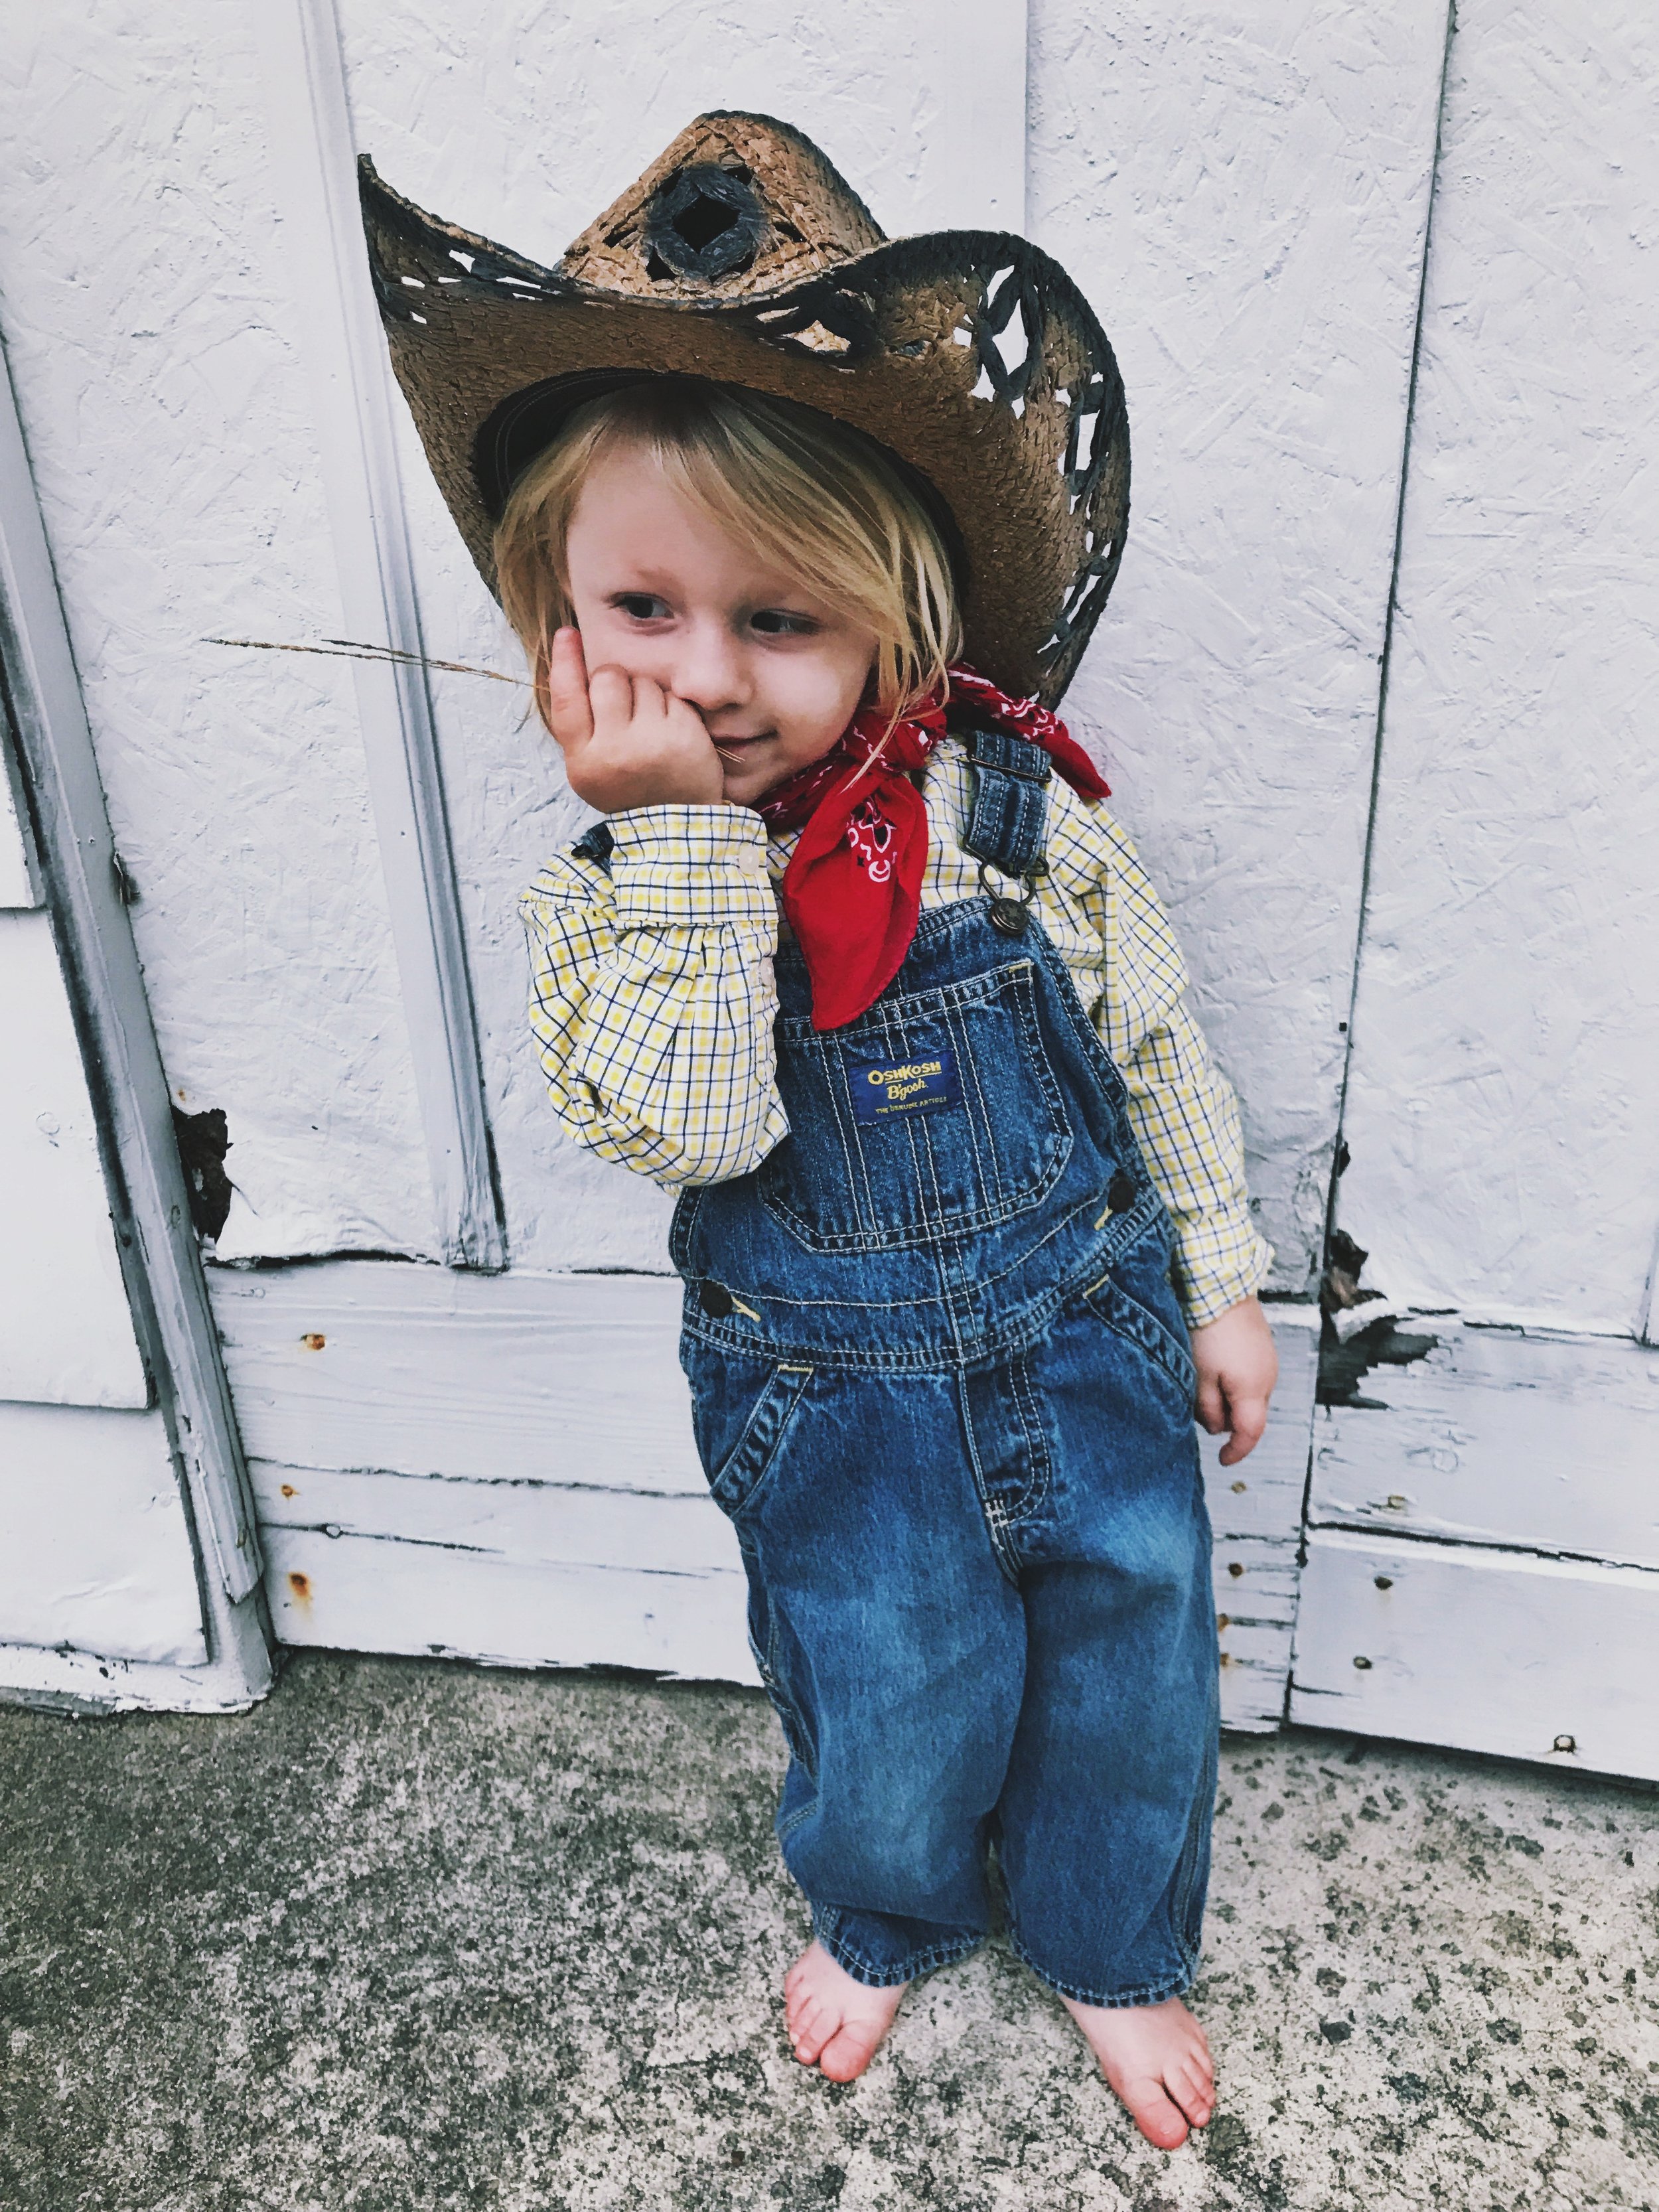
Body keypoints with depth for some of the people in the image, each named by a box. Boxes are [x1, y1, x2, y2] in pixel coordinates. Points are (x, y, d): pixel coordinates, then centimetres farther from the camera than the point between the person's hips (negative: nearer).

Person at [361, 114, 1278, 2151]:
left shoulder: (1018, 811, -13)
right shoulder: (604, 886, -13)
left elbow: (1158, 1046, -1)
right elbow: (691, 1126, -28)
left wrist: (1219, 1287, 5)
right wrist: (677, 835, -33)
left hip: (1089, 1336, 2)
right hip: (832, 1392, -1)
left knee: (1131, 1666, 17)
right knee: (894, 1693, 16)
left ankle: (1114, 1948, 50)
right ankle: (882, 1915, 53)